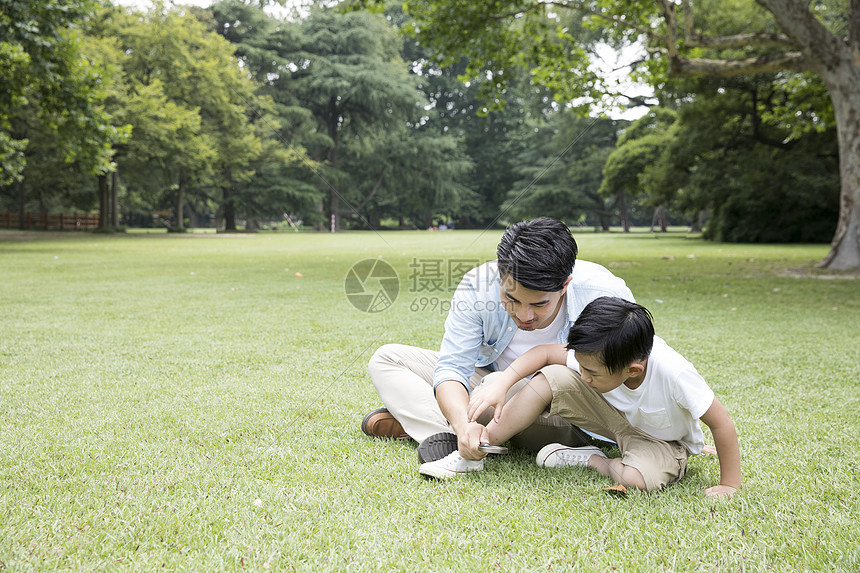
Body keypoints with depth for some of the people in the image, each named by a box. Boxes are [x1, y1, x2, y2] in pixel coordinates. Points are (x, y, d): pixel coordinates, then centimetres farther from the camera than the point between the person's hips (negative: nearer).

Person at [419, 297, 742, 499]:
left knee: (639, 479, -41)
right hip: (616, 414, 4)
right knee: (551, 379, -21)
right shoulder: (597, 358, -25)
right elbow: (545, 353, -12)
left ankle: (592, 460, -7)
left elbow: (722, 424, -27)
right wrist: (502, 381, -27)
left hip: (661, 440, -3)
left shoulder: (673, 372, -39)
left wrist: (730, 486, -21)